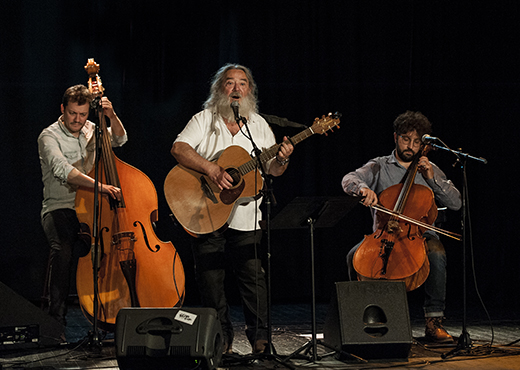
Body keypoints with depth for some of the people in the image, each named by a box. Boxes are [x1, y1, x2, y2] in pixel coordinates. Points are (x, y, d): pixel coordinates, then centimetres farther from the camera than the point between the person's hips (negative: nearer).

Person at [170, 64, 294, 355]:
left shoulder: (259, 124, 11)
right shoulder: (205, 120, 2)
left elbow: (272, 170, 12)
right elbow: (179, 148, -13)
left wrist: (282, 160, -11)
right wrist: (212, 170, -24)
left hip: (246, 218, 1)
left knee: (253, 276, -3)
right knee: (210, 278, 1)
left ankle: (260, 337, 6)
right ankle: (222, 339, 12)